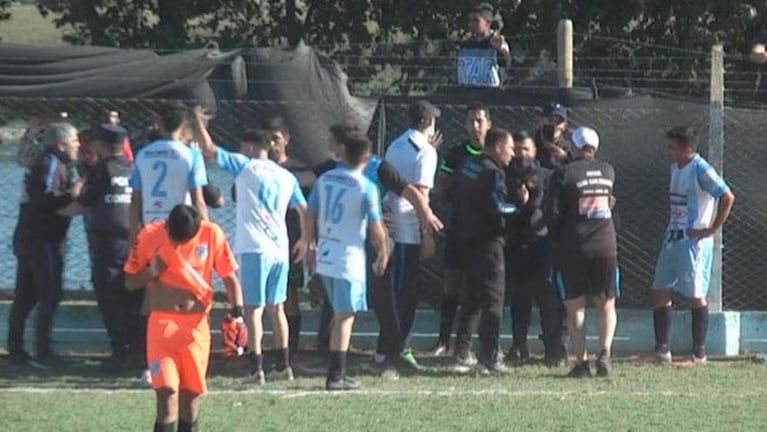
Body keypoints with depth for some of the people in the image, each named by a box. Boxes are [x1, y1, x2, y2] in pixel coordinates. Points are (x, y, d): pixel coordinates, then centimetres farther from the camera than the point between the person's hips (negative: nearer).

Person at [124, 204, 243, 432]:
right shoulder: (150, 235, -7)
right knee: (166, 390, -15)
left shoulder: (212, 235, -6)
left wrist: (237, 313, -11)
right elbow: (130, 281, 2)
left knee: (192, 392, 6)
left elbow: (229, 277, 3)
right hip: (162, 323, -2)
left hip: (197, 325, 2)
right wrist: (154, 270, -17)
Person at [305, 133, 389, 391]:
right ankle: (336, 377, -3)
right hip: (350, 260, -6)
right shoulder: (366, 188, -11)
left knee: (340, 315, 18)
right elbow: (376, 229, -9)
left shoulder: (324, 180, 5)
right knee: (344, 318, -1)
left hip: (324, 257, 6)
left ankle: (339, 372, 21)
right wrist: (383, 255, 6)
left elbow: (310, 217, 9)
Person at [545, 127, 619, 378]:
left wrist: (557, 239, 9)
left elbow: (553, 213, -6)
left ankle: (581, 361, 0)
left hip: (573, 249, -3)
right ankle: (604, 351, -9)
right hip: (605, 248, 3)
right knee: (606, 304, 11)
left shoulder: (564, 174, -6)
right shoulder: (607, 171, 7)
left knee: (575, 306, 6)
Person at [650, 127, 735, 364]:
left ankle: (699, 353, 3)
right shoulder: (675, 167, 12)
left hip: (694, 241, -9)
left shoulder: (700, 170, -15)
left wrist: (712, 229, -18)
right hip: (672, 238, 9)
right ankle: (662, 350, 10)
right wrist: (670, 228, 15)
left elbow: (727, 197, -21)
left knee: (695, 295, -4)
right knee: (660, 291, 6)